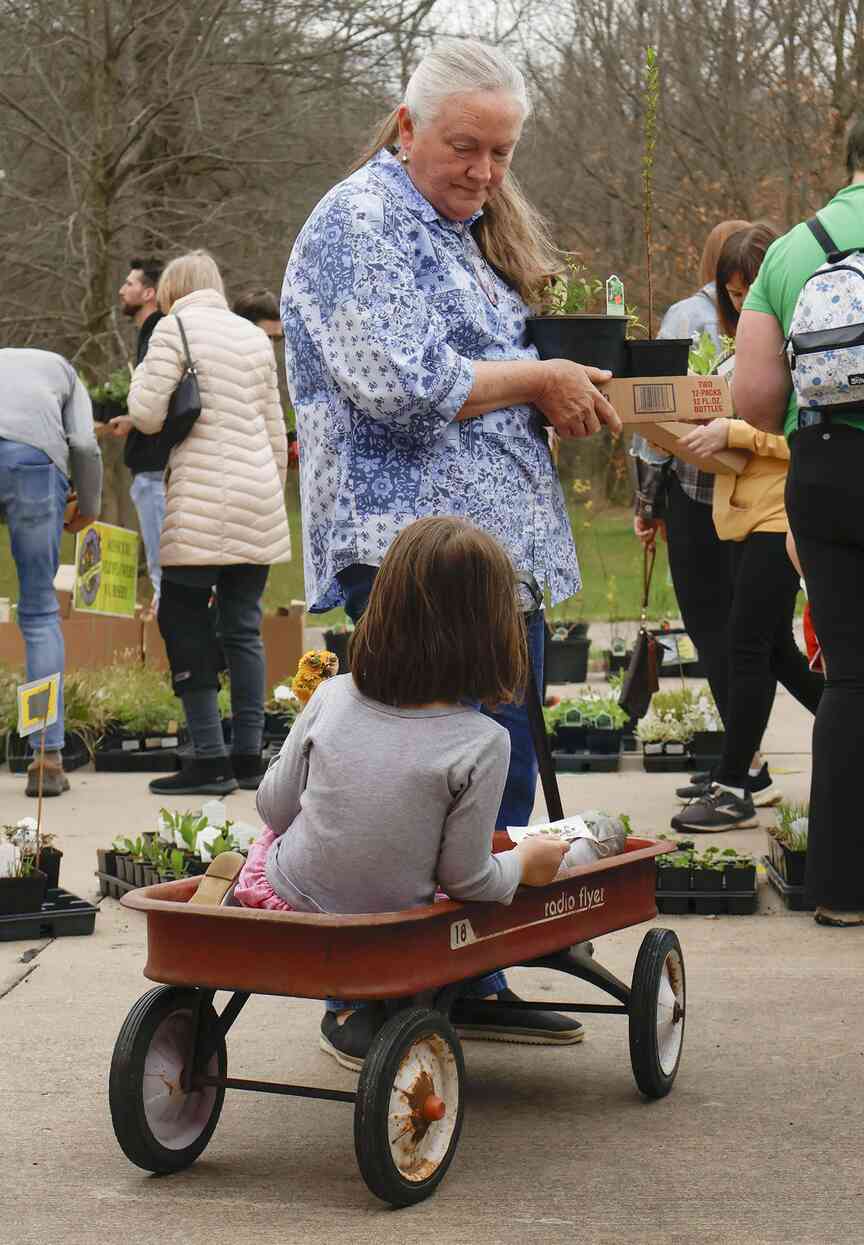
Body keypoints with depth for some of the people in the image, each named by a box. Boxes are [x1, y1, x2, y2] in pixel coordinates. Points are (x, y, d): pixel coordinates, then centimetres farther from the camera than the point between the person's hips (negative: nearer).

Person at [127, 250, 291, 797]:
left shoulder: (175, 327, -1)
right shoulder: (255, 336, 15)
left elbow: (147, 416, -8)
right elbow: (276, 430, 16)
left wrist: (142, 376, 13)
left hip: (202, 504, -6)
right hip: (258, 504, 6)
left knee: (185, 624, -1)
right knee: (244, 628, 9)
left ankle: (210, 761, -5)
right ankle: (249, 757, 9)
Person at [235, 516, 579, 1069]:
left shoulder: (331, 699, -10)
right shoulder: (481, 744, -20)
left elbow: (274, 807, 2)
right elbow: (465, 878, -14)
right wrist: (523, 863, 7)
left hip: (285, 903, 2)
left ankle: (350, 1009, 37)